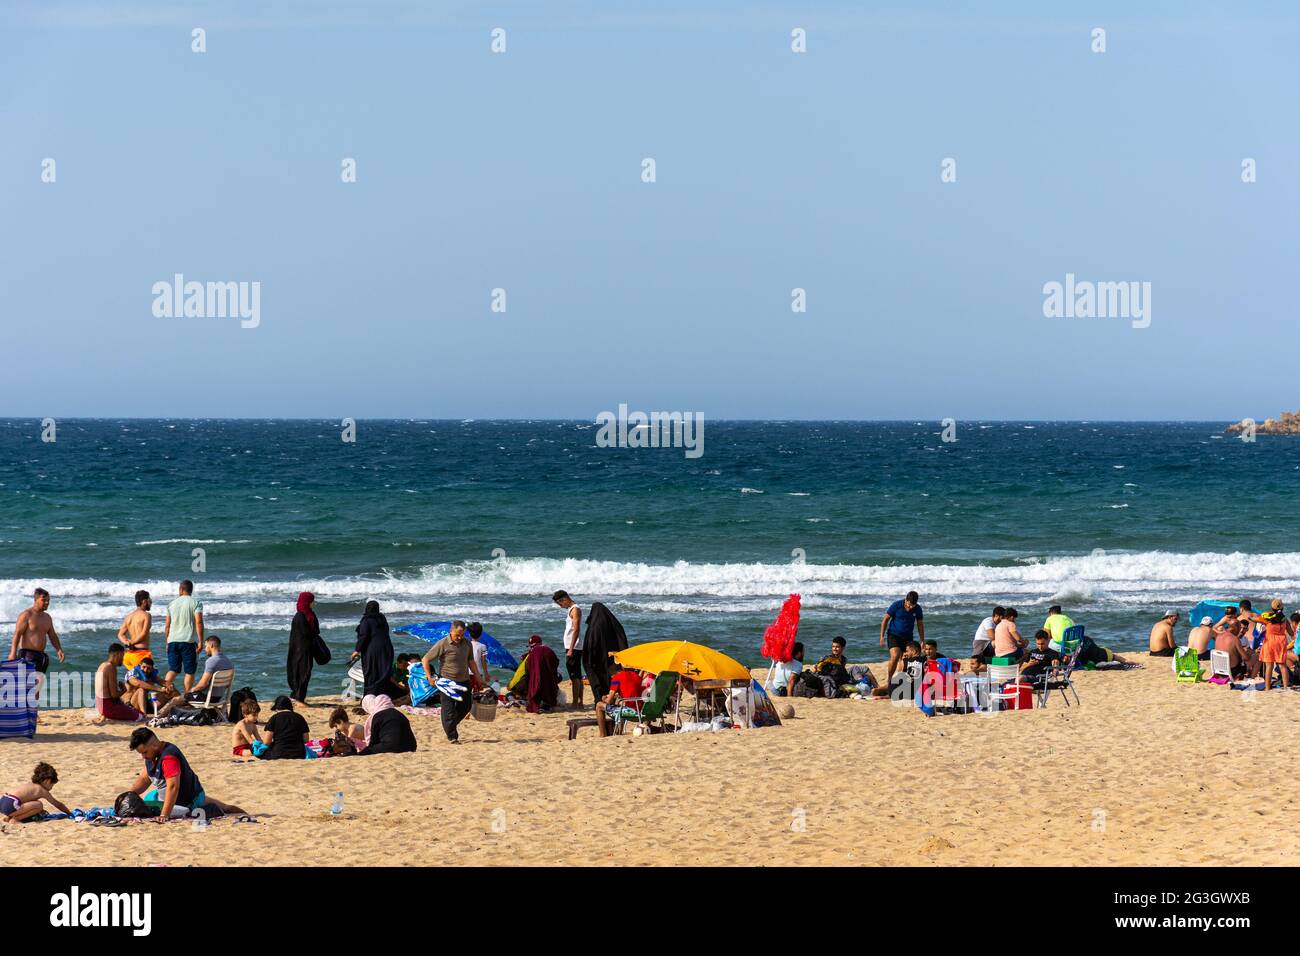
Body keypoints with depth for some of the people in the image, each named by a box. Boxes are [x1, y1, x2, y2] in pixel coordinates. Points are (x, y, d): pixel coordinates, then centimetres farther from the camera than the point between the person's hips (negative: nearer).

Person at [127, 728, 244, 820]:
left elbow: (173, 787, -41)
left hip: (189, 800, -11)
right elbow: (144, 778, 9)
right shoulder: (152, 755, -2)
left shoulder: (168, 757, -34)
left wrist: (164, 816, -46)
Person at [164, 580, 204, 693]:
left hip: (173, 641, 4)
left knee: (173, 670, 12)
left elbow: (167, 626, 13)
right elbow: (199, 622, -13)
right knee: (189, 672, 3)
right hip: (189, 641, -4)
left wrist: (167, 642, 22)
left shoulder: (172, 604, 10)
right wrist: (200, 641, -12)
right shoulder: (196, 603, -3)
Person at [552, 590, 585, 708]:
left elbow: (576, 630, -20)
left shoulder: (575, 610, -13)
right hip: (571, 648, 10)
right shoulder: (571, 609, 17)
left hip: (574, 648, -10)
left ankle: (575, 703, -10)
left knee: (575, 676, -9)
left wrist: (570, 650, -22)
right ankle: (580, 702, 16)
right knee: (577, 676, 12)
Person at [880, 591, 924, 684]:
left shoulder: (917, 609, -4)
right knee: (895, 656, -22)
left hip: (907, 637, 4)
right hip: (894, 635, -4)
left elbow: (920, 625, 9)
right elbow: (885, 620, -5)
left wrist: (922, 641, 10)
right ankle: (889, 679, -7)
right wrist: (882, 637, -7)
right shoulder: (896, 605, -13)